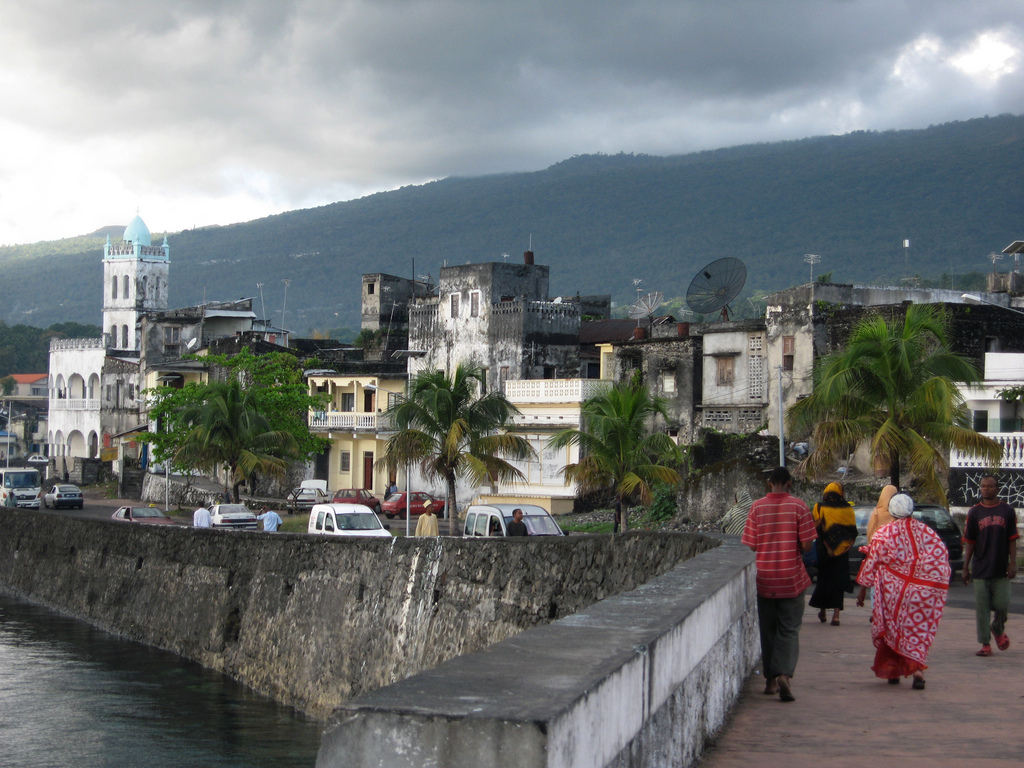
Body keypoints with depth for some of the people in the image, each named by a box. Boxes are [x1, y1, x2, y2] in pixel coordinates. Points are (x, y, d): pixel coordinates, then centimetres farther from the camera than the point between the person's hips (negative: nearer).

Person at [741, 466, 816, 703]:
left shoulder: (757, 507, -3)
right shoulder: (798, 506, -6)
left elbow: (749, 545, -4)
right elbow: (807, 544, -7)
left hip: (764, 578, 1)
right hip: (791, 577, -1)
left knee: (767, 630, 13)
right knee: (789, 630, 2)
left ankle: (770, 680, 18)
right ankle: (785, 674, -18)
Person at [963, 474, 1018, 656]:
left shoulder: (1008, 511, 4)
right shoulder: (974, 512, 4)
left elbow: (1012, 540, 5)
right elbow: (969, 543, 5)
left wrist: (1013, 563, -4)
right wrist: (965, 567, 2)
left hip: (1001, 570, 0)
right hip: (980, 571, 0)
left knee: (1002, 605, -1)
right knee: (982, 608, 0)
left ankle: (998, 629, 30)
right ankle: (985, 644, 8)